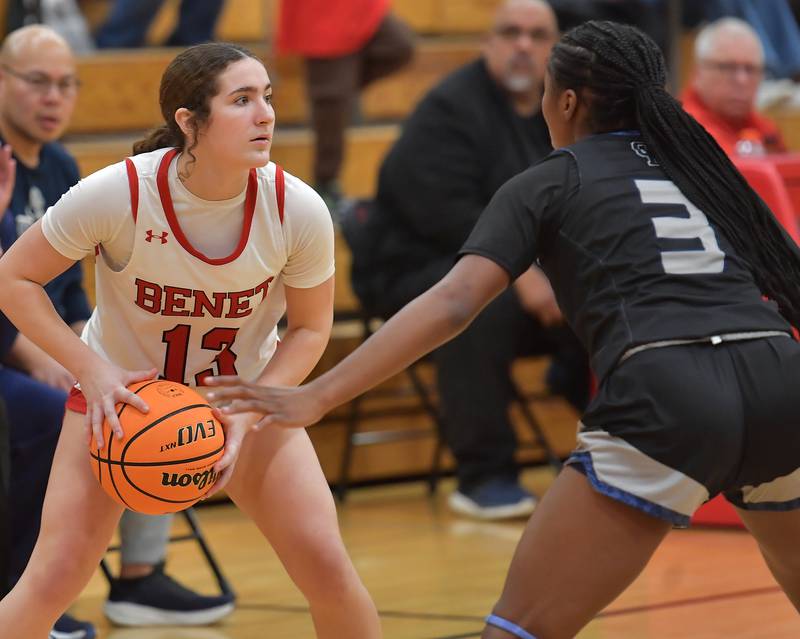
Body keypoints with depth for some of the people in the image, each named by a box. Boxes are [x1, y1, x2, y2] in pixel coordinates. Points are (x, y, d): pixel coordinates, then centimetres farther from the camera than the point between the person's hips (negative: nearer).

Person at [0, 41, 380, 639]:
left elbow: (310, 327, -5)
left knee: (327, 567, -10)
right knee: (53, 579, -10)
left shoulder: (299, 209, -22)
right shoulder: (116, 194, -28)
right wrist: (90, 370, -24)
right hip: (120, 391, -1)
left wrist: (249, 412, -19)